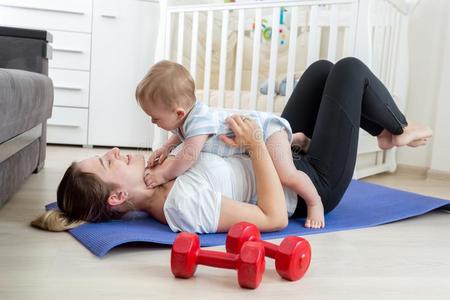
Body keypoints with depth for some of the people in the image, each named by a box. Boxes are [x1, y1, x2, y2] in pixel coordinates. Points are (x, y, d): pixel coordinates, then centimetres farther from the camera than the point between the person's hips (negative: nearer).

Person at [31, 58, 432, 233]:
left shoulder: (155, 191, -10)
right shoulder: (182, 206, -39)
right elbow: (276, 217, -36)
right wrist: (256, 145, -35)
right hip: (315, 182, -8)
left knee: (322, 69, 17)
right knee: (350, 68, 0)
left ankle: (385, 132, 36)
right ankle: (400, 131, 28)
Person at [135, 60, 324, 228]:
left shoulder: (199, 121, -39)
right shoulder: (183, 119, -9)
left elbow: (189, 156, -46)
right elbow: (180, 136, 14)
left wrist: (164, 175, -34)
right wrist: (166, 148, -3)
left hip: (268, 129, -10)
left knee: (286, 175, -26)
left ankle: (315, 203, -2)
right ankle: (296, 139, 55)